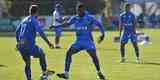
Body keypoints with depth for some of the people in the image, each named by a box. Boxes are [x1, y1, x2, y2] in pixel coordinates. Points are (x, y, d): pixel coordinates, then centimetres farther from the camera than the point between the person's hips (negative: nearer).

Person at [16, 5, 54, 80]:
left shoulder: (24, 20, 18)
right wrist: (48, 43, -16)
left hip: (20, 46, 6)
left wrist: (18, 43, 34)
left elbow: (17, 31, 24)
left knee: (27, 64, 16)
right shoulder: (34, 20, -4)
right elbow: (40, 32, -16)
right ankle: (44, 72, 21)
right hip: (29, 45, -6)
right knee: (41, 54, 18)